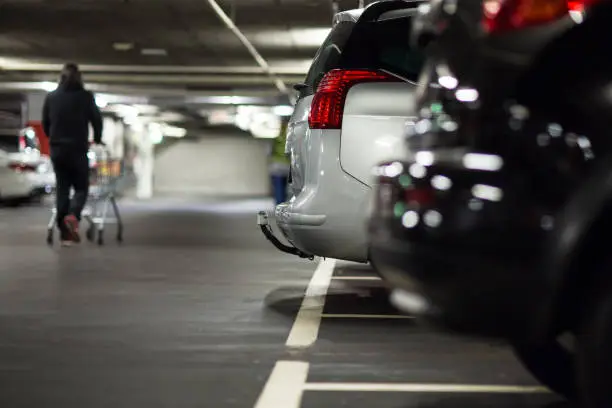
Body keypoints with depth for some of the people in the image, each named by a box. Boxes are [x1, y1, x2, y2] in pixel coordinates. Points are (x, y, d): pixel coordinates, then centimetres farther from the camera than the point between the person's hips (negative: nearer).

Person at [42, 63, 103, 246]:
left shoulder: (51, 97, 4)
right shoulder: (85, 96, -4)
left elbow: (45, 123, 9)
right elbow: (96, 119, -2)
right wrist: (97, 139, 15)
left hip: (57, 149, 3)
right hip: (78, 148, -3)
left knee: (62, 189, 8)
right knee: (81, 187, 7)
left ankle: (65, 233, 3)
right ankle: (72, 216, -22)